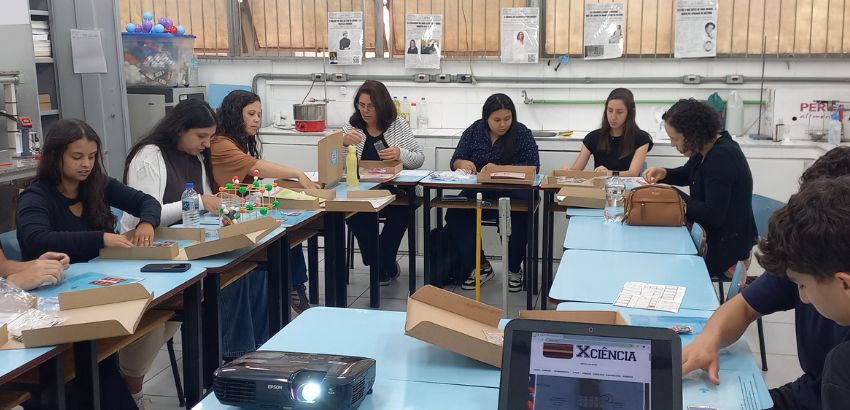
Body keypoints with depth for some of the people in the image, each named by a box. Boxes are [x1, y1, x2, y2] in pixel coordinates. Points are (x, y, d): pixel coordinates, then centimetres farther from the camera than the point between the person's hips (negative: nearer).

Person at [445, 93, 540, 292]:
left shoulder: (522, 133, 1)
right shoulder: (474, 131, 8)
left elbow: (532, 166, -7)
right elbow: (455, 161, 8)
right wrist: (462, 163, -18)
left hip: (512, 191, -2)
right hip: (477, 191, 3)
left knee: (519, 216, -35)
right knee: (455, 215, -25)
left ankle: (514, 269, -11)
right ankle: (480, 267, -11)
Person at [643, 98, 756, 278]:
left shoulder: (723, 157, -26)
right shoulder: (708, 148, 1)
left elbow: (713, 216, -28)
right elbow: (687, 173, 22)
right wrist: (664, 173, 1)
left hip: (727, 250, -9)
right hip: (711, 236, 9)